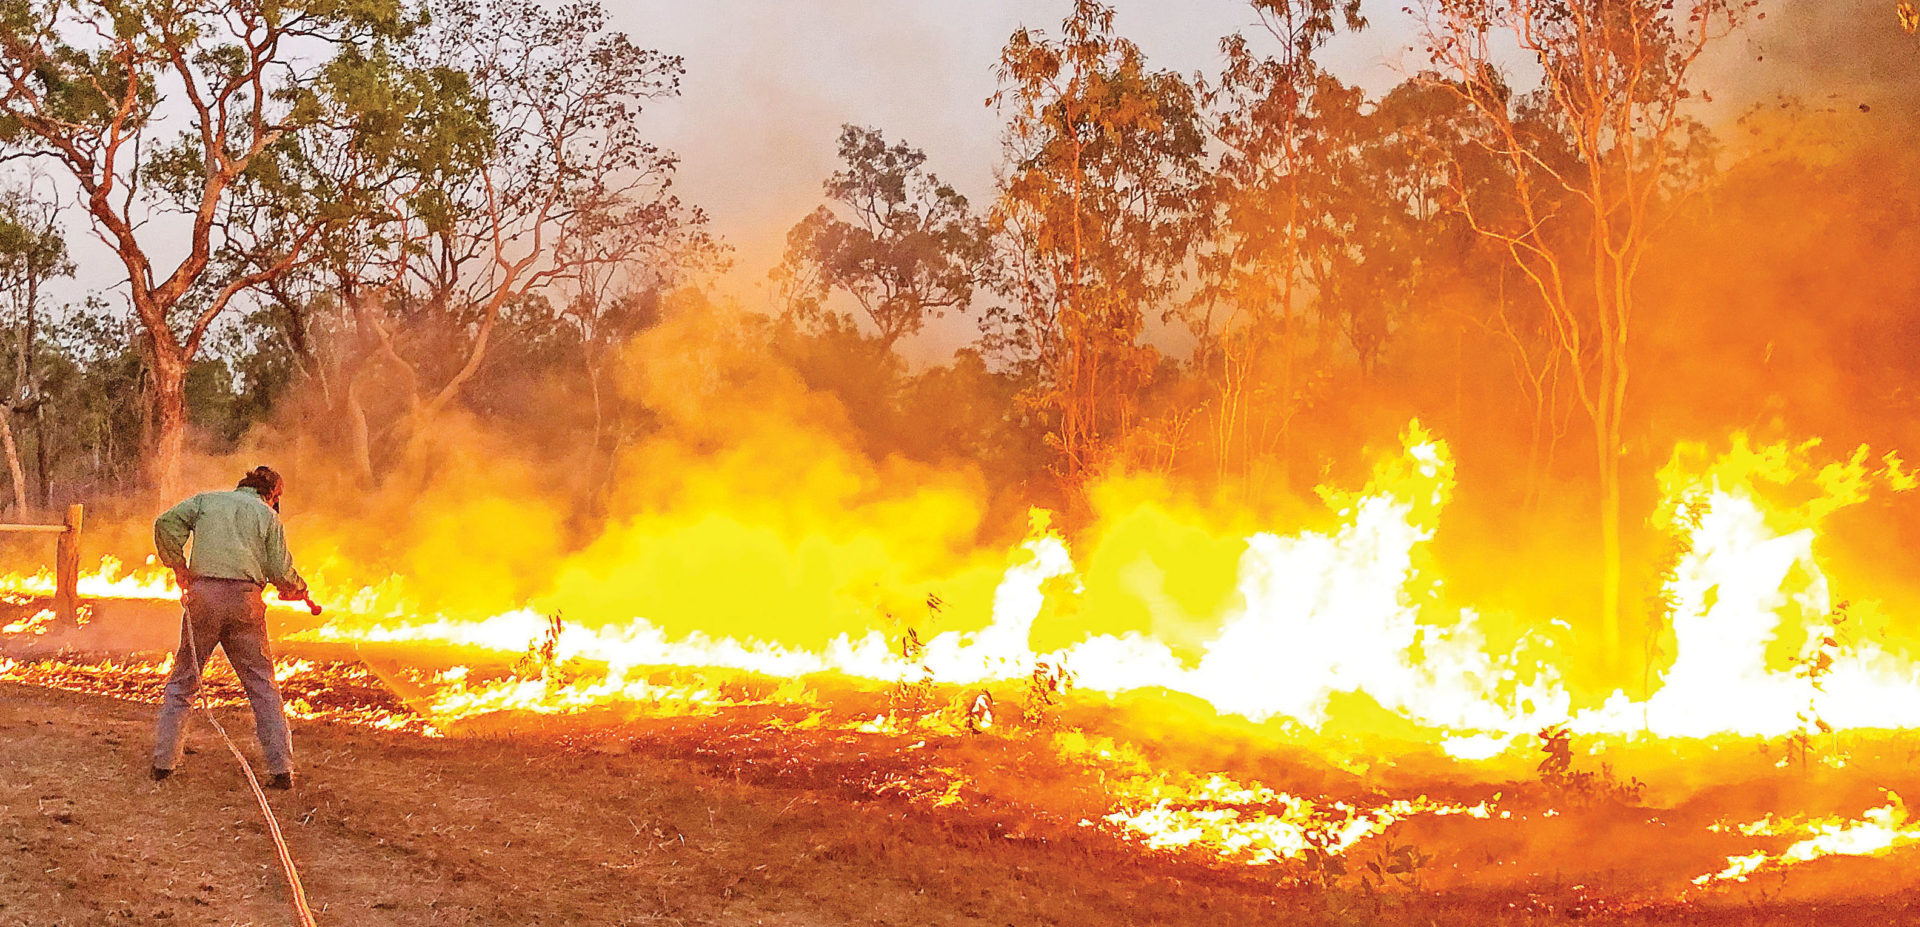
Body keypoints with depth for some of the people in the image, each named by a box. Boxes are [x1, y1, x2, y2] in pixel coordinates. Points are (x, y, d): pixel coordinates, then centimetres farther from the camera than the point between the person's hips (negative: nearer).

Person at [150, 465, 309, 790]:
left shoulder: (206, 500, 18)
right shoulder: (267, 515, 13)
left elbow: (166, 523, 3)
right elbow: (280, 570, 5)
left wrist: (179, 567, 11)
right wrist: (299, 588, 24)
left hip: (204, 594, 1)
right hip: (245, 599, -1)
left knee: (182, 680, 14)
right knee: (262, 685, 5)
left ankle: (163, 760, 12)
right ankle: (281, 768, 1)